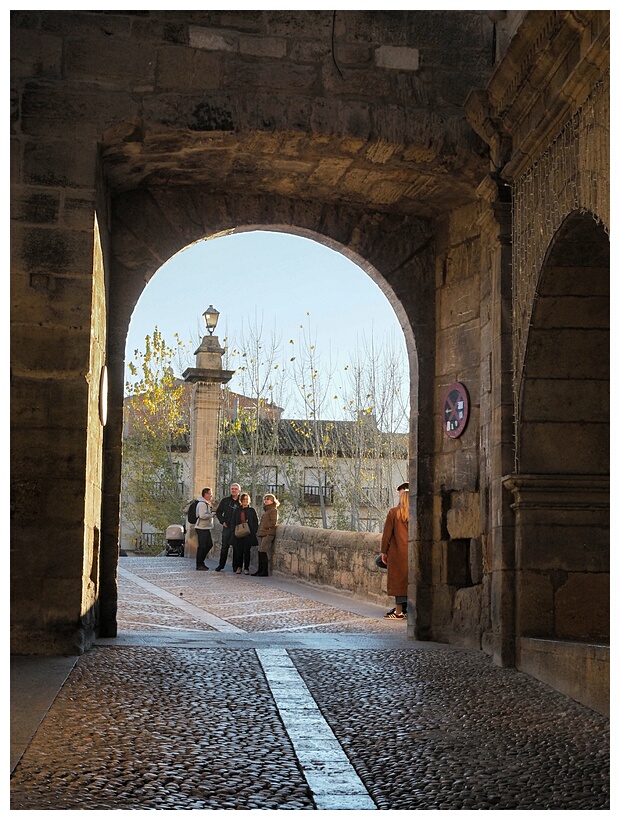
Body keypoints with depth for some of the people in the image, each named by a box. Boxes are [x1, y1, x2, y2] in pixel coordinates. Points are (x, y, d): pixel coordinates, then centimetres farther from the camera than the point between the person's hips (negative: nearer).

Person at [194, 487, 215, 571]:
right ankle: (199, 565, 2)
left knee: (209, 544, 13)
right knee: (202, 546, -6)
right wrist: (212, 514, -14)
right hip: (202, 528, -11)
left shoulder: (206, 503, 17)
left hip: (206, 528, 11)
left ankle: (201, 562, 23)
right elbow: (202, 515, -25)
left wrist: (211, 513, 9)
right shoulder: (202, 504, -16)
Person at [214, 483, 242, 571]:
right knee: (224, 547, 2)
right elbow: (218, 512, 12)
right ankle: (221, 565, 11)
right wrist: (222, 521, 0)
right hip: (227, 527, 1)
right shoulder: (225, 501, 8)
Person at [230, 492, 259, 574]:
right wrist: (234, 531, 0)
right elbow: (233, 522, 12)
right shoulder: (237, 510, 11)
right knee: (238, 551, 0)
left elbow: (256, 523, 7)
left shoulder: (252, 510, 7)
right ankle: (238, 567, 11)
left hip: (248, 534, -1)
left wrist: (253, 532, -3)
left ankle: (246, 568, 6)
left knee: (247, 551, -1)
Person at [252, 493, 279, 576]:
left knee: (263, 551, -10)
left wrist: (265, 526, -10)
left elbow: (273, 522, -13)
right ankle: (260, 570, 15)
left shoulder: (273, 510, -5)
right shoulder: (266, 510, 22)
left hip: (268, 534, -9)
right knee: (260, 552, 8)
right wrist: (259, 530, 13)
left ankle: (265, 571, -6)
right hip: (262, 534, 9)